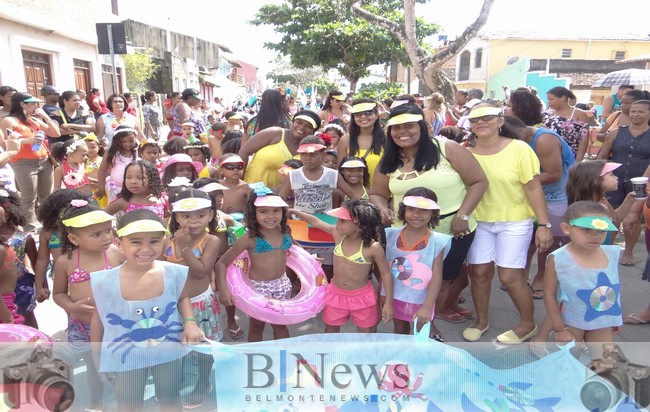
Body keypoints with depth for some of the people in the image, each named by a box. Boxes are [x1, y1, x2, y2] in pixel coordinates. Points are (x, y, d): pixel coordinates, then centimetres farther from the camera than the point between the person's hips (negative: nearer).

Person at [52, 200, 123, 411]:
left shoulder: (117, 254, -14)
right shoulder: (65, 261, -11)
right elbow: (58, 293, 1)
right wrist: (72, 307, -17)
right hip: (82, 326, 1)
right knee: (93, 366, 23)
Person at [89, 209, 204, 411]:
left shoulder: (175, 273, -20)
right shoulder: (104, 282, -23)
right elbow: (98, 319, -6)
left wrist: (190, 322, -15)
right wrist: (97, 358, 5)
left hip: (169, 352, 1)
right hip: (126, 356, -1)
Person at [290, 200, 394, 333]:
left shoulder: (373, 247, -25)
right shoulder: (338, 234, -12)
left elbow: (386, 274, -15)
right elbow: (316, 222, 0)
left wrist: (388, 303, -12)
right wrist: (293, 211, 1)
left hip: (361, 297, -4)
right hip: (336, 294, 4)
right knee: (331, 329, 23)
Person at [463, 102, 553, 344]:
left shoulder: (519, 148, -11)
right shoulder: (466, 151, -4)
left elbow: (534, 188, -9)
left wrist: (544, 225, -9)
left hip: (514, 222, -3)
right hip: (479, 221, 3)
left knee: (509, 276, -2)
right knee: (479, 272, 6)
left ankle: (528, 324, 23)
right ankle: (481, 320, 29)